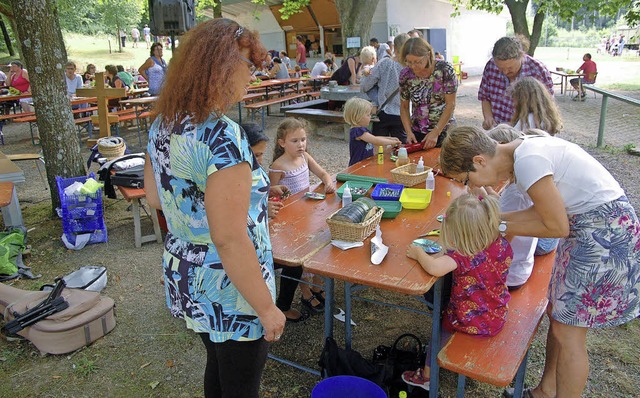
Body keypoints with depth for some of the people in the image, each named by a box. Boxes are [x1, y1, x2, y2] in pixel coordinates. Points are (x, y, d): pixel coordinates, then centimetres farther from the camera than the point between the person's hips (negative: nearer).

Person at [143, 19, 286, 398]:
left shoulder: (163, 124, -2)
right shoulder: (222, 137, -28)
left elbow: (155, 198, 11)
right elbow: (229, 240, -28)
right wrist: (267, 307, -18)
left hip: (184, 278, 8)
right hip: (228, 294, -8)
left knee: (218, 366, 30)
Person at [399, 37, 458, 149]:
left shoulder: (445, 69, -14)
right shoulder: (405, 75, -6)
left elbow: (450, 104, -12)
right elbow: (404, 107, 3)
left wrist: (435, 133, -16)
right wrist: (409, 132, -9)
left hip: (444, 132, -2)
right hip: (417, 134, 2)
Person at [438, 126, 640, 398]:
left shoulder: (527, 161, -26)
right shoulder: (523, 151, 2)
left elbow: (557, 226, -19)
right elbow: (543, 210, 8)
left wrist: (502, 228, -9)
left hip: (606, 233, -9)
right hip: (586, 228, 9)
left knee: (567, 333, 2)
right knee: (556, 313, 18)